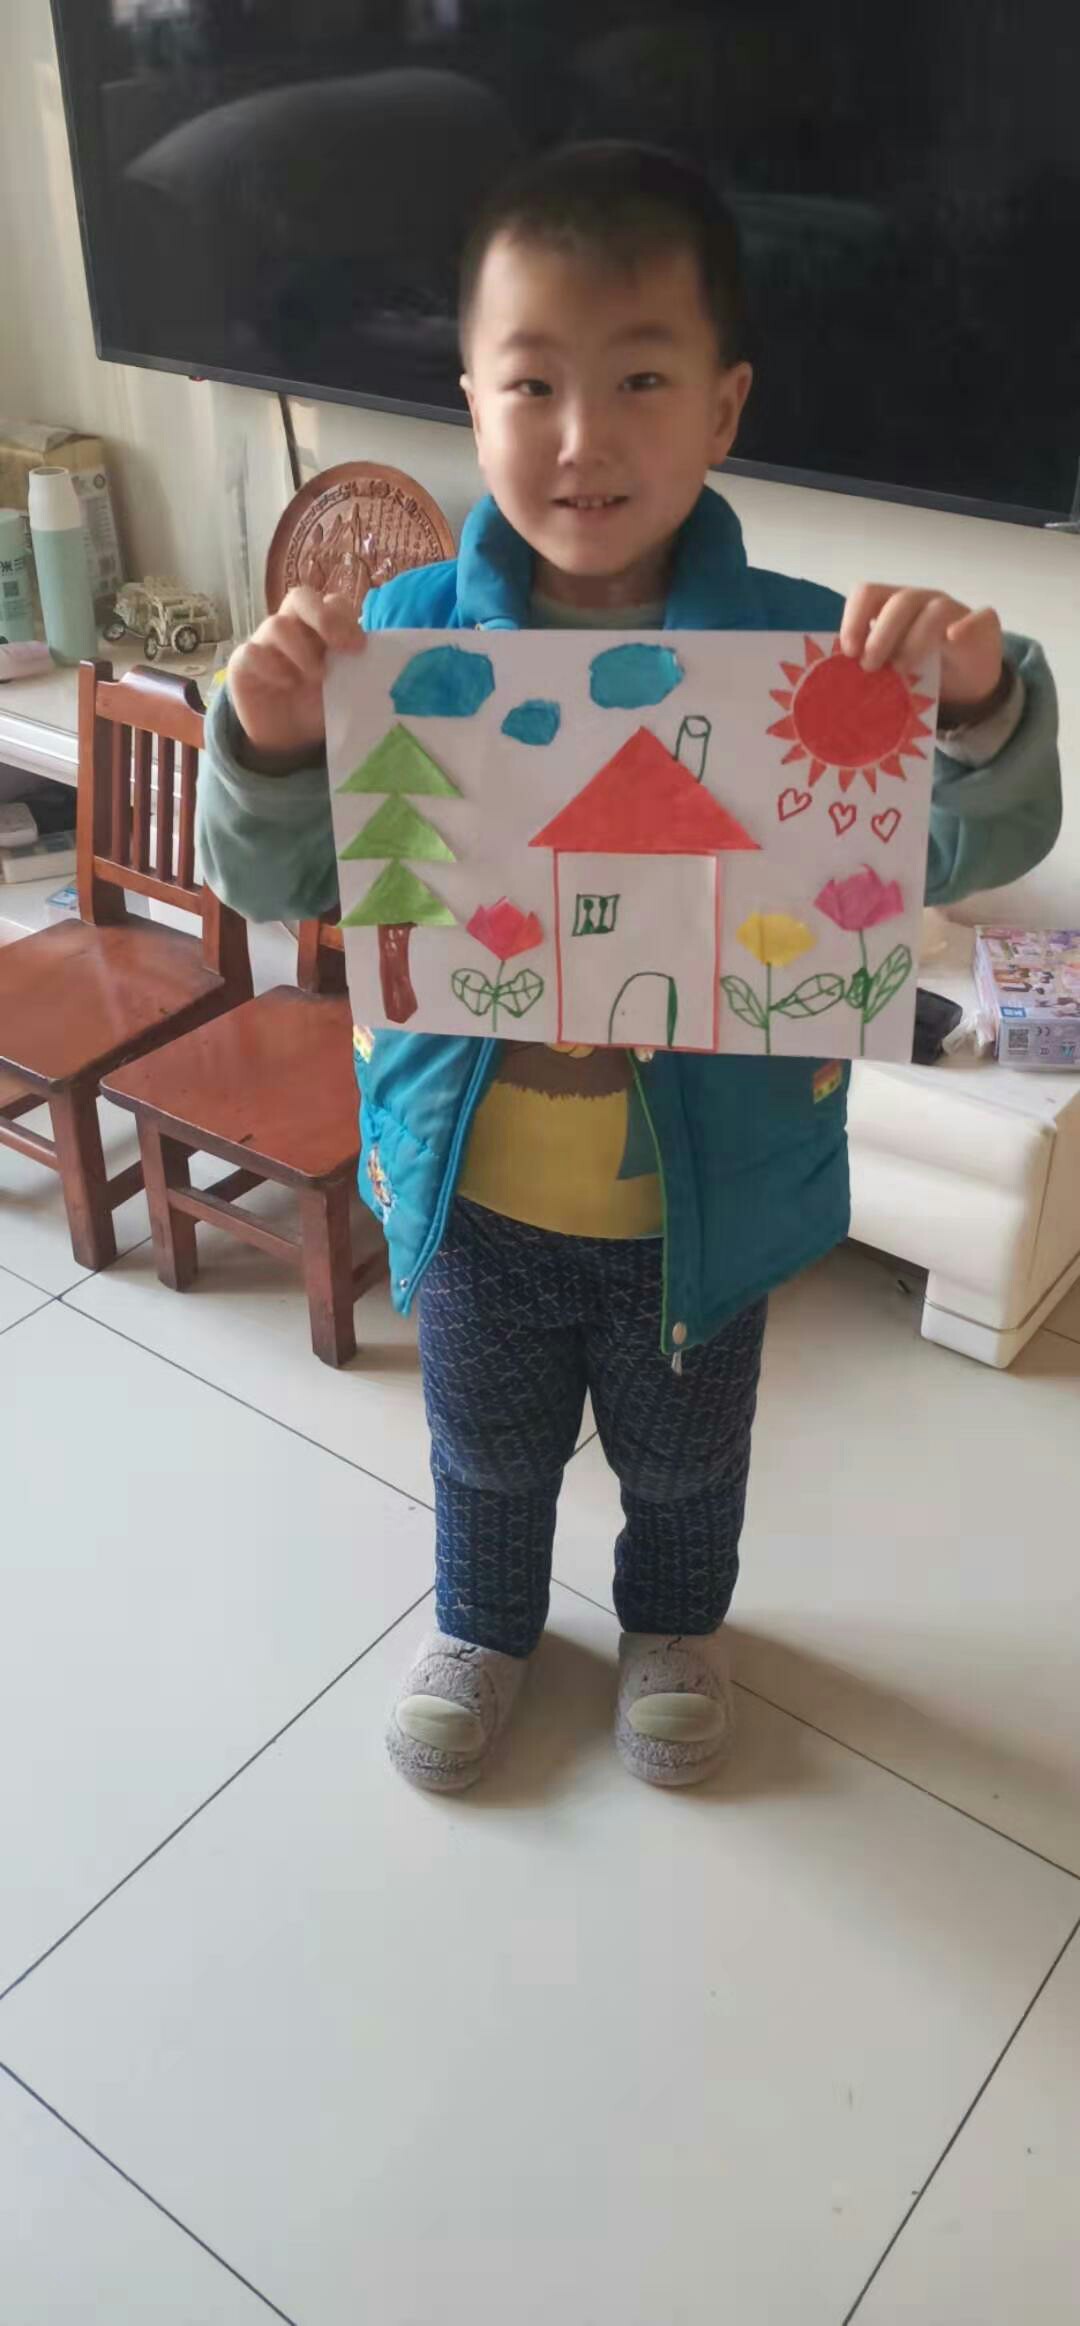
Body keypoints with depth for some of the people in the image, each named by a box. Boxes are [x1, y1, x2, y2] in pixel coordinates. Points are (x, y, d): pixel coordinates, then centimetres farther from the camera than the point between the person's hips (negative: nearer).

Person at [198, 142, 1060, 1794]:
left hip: (705, 1190, 0)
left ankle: (676, 1624, 60)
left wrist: (984, 710, -38)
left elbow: (980, 852, -17)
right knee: (489, 1449, 27)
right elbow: (273, 883, -12)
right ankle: (483, 1624, 59)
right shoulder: (404, 638, -14)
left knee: (683, 1456, 27)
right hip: (475, 1185, 1)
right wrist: (270, 747, -33)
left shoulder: (803, 650, -17)